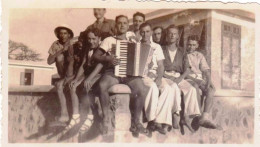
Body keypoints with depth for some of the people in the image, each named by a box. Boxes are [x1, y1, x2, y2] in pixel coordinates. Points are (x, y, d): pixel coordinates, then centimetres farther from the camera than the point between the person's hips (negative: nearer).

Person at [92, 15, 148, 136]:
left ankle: (135, 122, -12)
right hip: (113, 71, -2)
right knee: (102, 85, -35)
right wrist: (108, 59, -14)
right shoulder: (109, 40, 12)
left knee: (141, 90, -29)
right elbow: (95, 55, 4)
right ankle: (105, 118, -18)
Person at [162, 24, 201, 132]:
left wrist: (181, 77, -10)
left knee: (191, 89, -28)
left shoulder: (182, 52, 20)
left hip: (179, 78, 3)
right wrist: (167, 76, -14)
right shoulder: (161, 50, 13)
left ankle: (186, 117, -28)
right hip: (165, 77, -3)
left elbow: (187, 69, 10)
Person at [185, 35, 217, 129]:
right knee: (195, 87, -37)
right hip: (188, 79, -4)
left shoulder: (200, 56, 21)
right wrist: (193, 79, -14)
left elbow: (206, 70, 11)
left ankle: (205, 118, -34)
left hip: (199, 79, 4)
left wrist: (209, 80, -9)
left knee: (211, 90, -26)